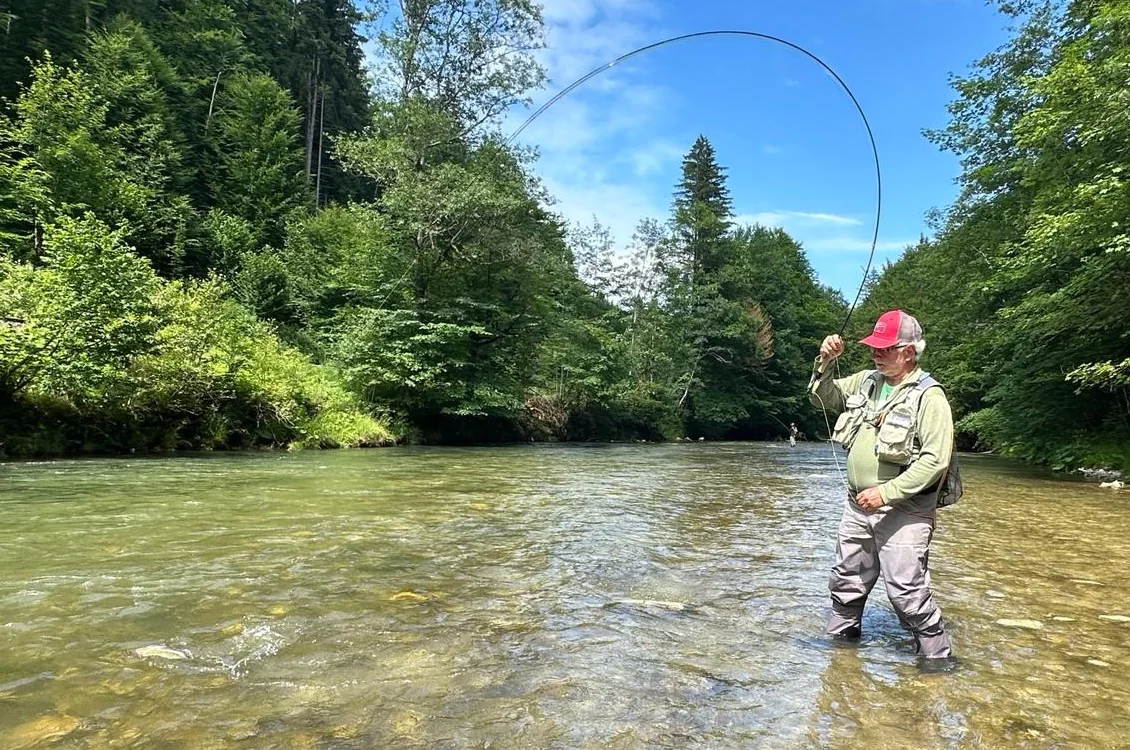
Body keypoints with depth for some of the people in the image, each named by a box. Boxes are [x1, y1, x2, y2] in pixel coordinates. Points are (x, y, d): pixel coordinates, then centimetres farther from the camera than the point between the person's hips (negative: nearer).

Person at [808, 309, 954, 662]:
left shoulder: (929, 396, -13)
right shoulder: (866, 382, 7)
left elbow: (935, 460, -20)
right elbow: (821, 398, 17)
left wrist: (886, 492, -24)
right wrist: (825, 362, -1)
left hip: (903, 511, -7)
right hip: (858, 504, 7)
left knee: (907, 591, -7)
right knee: (846, 581, 18)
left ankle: (937, 656, 13)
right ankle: (840, 637, 37)